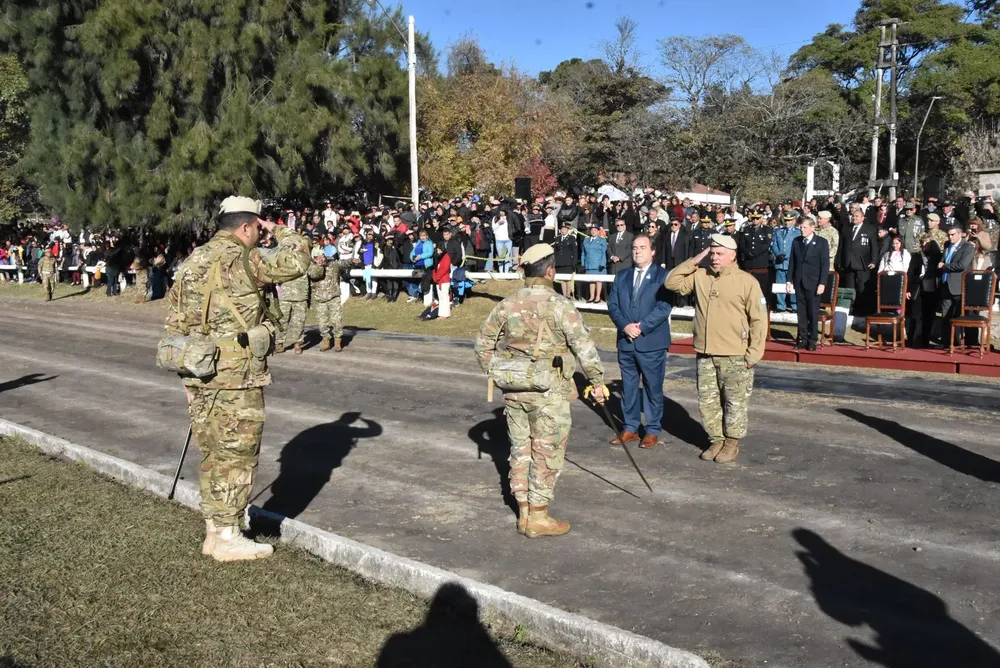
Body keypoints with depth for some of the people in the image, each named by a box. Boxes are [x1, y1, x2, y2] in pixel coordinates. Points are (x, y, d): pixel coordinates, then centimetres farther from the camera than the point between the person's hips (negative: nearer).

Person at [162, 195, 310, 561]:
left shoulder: (192, 262, 13)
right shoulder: (240, 259, -13)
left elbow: (175, 323, 15)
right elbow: (296, 261, -13)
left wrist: (189, 371, 21)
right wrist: (279, 233, 5)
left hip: (199, 375, 8)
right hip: (236, 379, -8)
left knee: (213, 457, 16)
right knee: (236, 458, 2)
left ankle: (213, 531, 25)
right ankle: (227, 538, 9)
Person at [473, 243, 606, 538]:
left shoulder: (508, 304, 4)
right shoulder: (559, 305, -12)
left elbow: (483, 342, 10)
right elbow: (583, 345, -15)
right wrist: (597, 381, -6)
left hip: (514, 390, 6)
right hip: (549, 392, -5)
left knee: (520, 449, 15)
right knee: (547, 454, 5)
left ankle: (524, 513, 23)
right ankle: (538, 518, 12)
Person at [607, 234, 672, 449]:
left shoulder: (663, 276, -2)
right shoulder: (622, 277, 14)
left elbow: (664, 307, -11)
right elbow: (612, 305, 7)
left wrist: (641, 327, -16)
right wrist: (625, 326, -11)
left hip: (652, 342, -5)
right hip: (626, 342, 5)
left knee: (653, 387, 4)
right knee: (628, 387, 10)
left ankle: (653, 430, 15)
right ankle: (630, 428, 21)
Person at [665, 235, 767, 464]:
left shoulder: (747, 282, -8)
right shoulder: (700, 276, 7)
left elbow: (759, 319, -8)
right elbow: (671, 282, 6)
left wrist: (754, 353, -12)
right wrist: (693, 262, -3)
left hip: (735, 356, -5)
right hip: (705, 354, 5)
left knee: (734, 403, 5)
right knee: (707, 401, 11)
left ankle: (732, 443, 19)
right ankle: (717, 440, 25)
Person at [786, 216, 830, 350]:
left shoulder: (822, 242, -2)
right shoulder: (796, 241, 9)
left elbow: (825, 264, -5)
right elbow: (792, 261, 11)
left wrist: (822, 283, -12)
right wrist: (789, 280, 5)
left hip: (813, 283, -4)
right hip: (799, 282, 4)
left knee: (813, 312, 1)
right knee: (801, 312, 6)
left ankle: (812, 340, 7)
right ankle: (803, 338, 11)